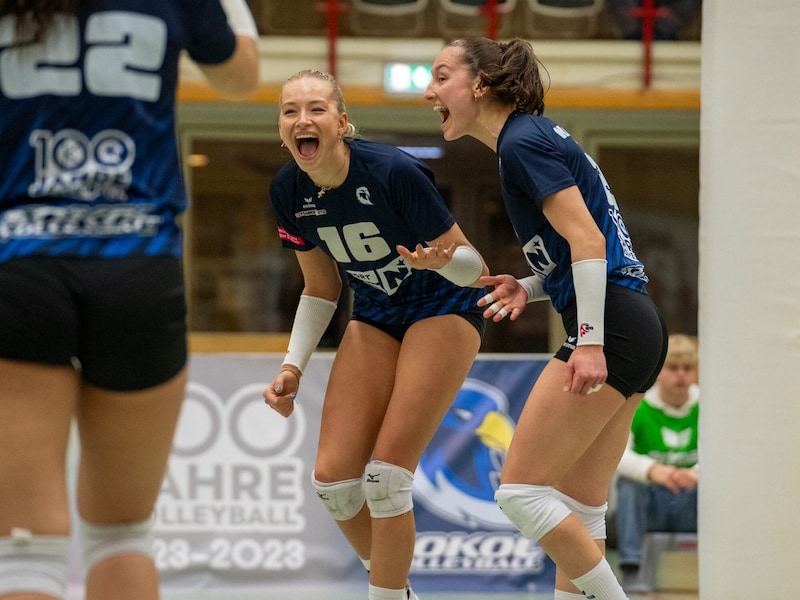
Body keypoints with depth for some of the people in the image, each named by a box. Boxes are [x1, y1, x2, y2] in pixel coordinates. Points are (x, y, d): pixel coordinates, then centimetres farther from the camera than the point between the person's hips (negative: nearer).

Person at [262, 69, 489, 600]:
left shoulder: (394, 173, -28)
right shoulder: (289, 193, -10)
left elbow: (474, 268, -20)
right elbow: (320, 290, 6)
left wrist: (441, 261, -42)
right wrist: (294, 366, -4)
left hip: (444, 308, -6)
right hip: (376, 314, 6)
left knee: (386, 475, -16)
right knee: (333, 478, -4)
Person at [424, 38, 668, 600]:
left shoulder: (523, 143, -10)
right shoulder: (536, 136, 19)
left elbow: (588, 240, -18)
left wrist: (590, 341, -23)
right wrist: (528, 288, 7)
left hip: (610, 326, -10)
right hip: (637, 326, 10)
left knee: (521, 490, -8)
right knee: (578, 512, 9)